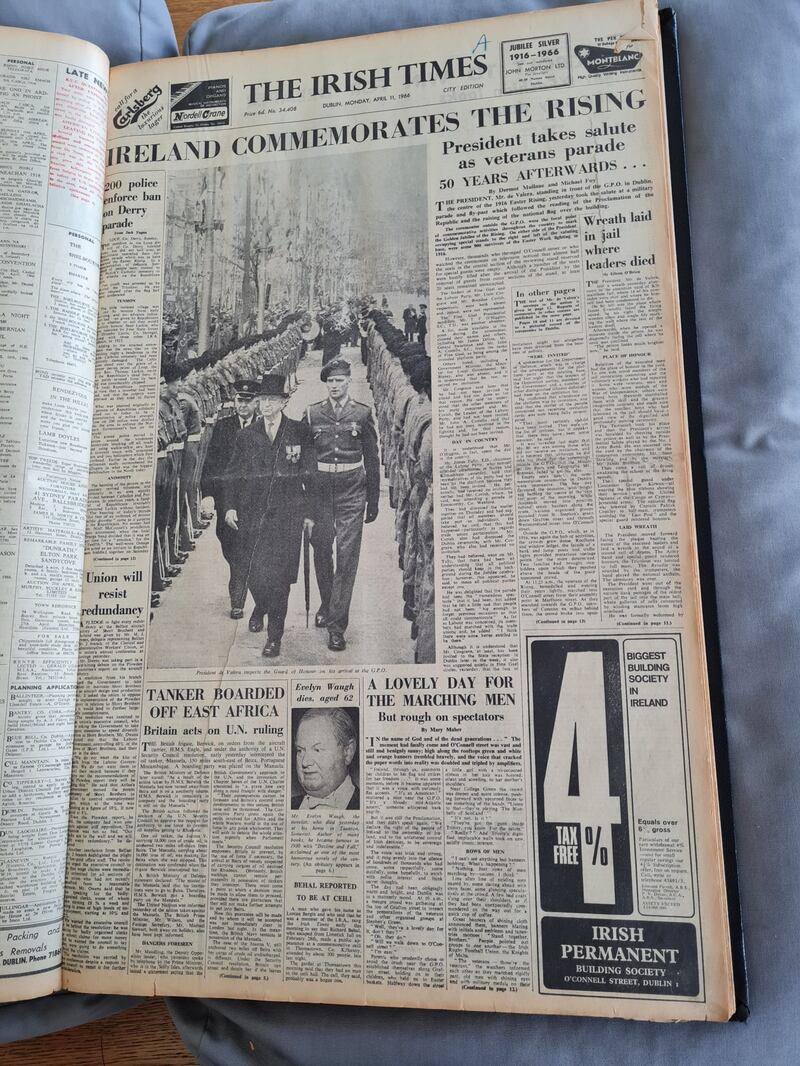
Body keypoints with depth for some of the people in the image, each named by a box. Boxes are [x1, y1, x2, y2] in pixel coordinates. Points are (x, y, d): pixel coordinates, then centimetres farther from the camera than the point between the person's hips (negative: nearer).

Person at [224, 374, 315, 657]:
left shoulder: (300, 433, 4)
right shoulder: (246, 435, 8)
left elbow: (310, 475, 6)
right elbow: (234, 474, 11)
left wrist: (309, 511, 4)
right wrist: (231, 506, 0)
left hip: (287, 513, -2)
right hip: (252, 514, 2)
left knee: (277, 574, -7)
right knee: (253, 572, 4)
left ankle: (274, 636, 5)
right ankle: (261, 606, 39)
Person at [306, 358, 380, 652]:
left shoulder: (362, 413, 4)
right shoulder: (312, 413, 6)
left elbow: (372, 459, 8)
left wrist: (373, 501, 7)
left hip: (352, 490, -2)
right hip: (320, 488, 2)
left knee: (347, 555, -6)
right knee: (321, 550, 9)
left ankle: (336, 624, -2)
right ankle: (327, 605, 34)